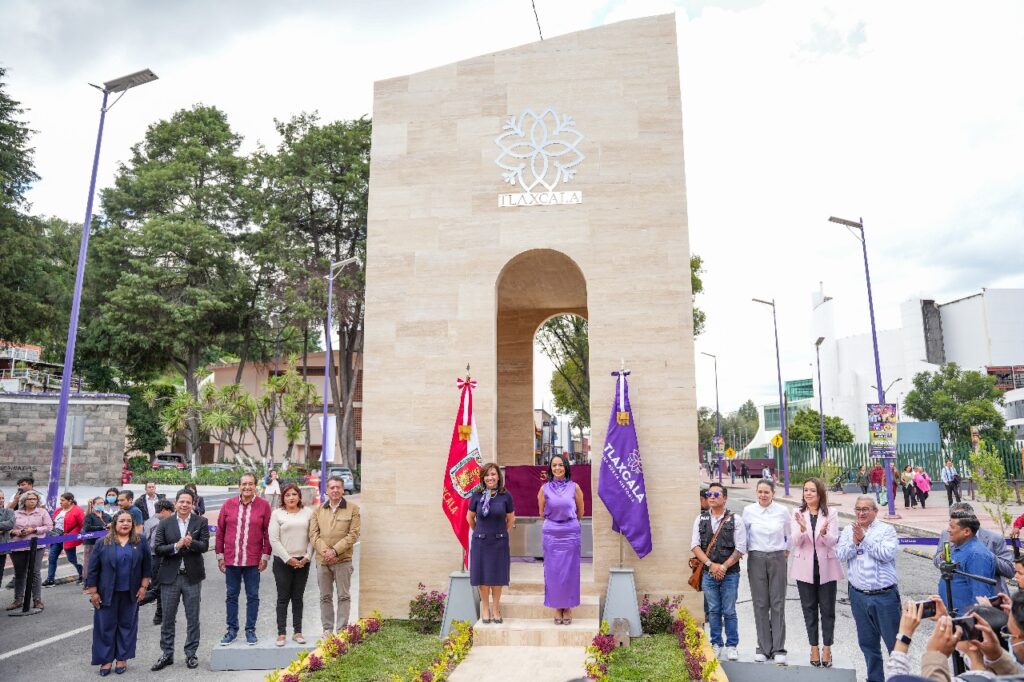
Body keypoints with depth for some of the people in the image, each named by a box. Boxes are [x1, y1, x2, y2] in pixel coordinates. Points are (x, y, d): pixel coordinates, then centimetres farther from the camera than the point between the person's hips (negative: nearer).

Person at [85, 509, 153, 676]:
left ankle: (122, 658, 20)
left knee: (127, 625, 8)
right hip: (107, 593, -1)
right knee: (106, 626, 5)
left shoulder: (141, 542, 0)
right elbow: (93, 569, -2)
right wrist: (93, 592, -4)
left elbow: (147, 566, 3)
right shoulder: (103, 543, -3)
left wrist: (143, 586, -2)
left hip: (130, 593, 1)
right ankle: (106, 659, 17)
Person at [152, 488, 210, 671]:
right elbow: (158, 549, -4)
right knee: (168, 619, 9)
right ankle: (166, 654, 23)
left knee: (193, 618, 8)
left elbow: (205, 545, -9)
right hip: (170, 576, 0)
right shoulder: (165, 524, 0)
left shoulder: (201, 522, -2)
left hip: (192, 576, 0)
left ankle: (191, 654, 21)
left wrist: (191, 543, -28)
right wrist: (176, 546, -20)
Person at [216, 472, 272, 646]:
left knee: (252, 596, 6)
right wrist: (220, 555, 4)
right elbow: (220, 531, 6)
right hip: (231, 559, 2)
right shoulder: (228, 504, 3)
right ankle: (232, 629, 25)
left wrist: (265, 556, -4)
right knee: (232, 596, 12)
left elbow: (268, 532, -1)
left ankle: (250, 630, 18)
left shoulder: (263, 505, -3)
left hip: (253, 560, -2)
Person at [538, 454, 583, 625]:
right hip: (551, 534, 1)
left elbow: (580, 511, 11)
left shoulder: (574, 487, 0)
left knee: (569, 571, 3)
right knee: (553, 571, 3)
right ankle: (558, 608, 15)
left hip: (570, 533, 0)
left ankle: (568, 608, 15)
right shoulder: (545, 488, 1)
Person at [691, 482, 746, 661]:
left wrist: (723, 566, -12)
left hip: (730, 574, -2)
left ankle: (731, 646, 17)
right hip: (708, 573, 2)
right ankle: (716, 644, 21)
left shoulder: (735, 520, -1)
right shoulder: (700, 519, 6)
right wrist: (711, 564, -10)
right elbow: (695, 546, 2)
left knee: (729, 611, 4)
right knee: (713, 611, 9)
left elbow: (740, 549, -5)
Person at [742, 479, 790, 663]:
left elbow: (788, 535, 14)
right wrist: (746, 550, 9)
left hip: (777, 558, 0)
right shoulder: (748, 510, -1)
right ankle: (763, 648, 12)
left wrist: (786, 551, 14)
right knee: (760, 604, 3)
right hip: (756, 558, 0)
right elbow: (744, 534, 10)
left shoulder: (782, 511, -1)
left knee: (778, 604, 1)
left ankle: (778, 649, 9)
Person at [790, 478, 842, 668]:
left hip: (826, 568, -1)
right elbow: (795, 542, -9)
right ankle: (814, 648, 22)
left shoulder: (831, 514, -4)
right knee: (809, 609, 10)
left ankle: (827, 648, 21)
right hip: (805, 568, 1)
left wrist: (824, 532, -34)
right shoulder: (797, 514, -2)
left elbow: (833, 542, -11)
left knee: (827, 609, 8)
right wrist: (802, 529, -30)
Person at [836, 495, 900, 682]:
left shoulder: (886, 530, -2)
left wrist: (864, 539, -18)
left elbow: (887, 554, -17)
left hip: (885, 596, -4)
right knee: (867, 642, 14)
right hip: (859, 595, 4)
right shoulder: (848, 531, 7)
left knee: (894, 641, 3)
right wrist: (854, 542, -17)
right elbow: (840, 555, -3)